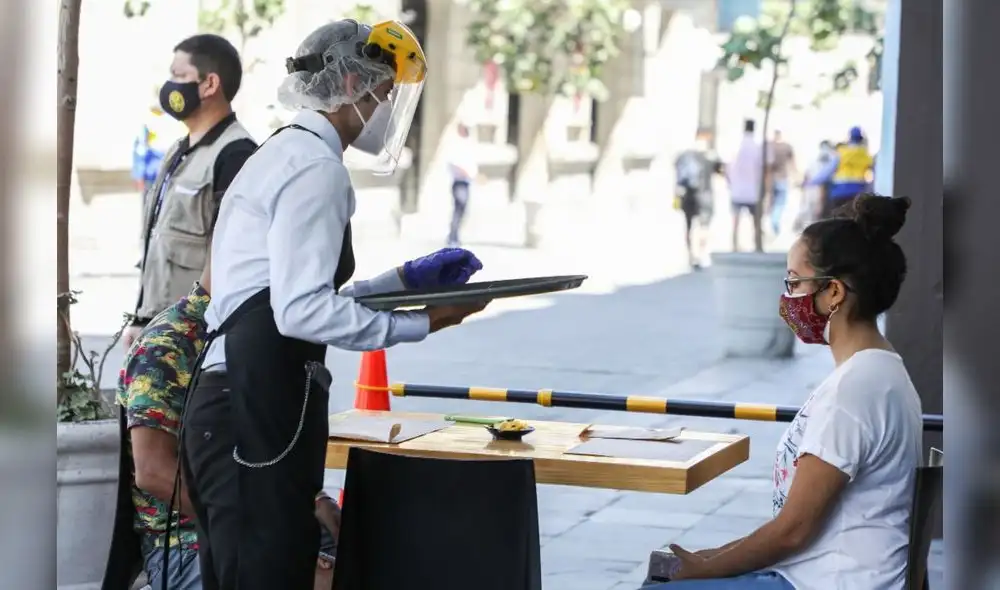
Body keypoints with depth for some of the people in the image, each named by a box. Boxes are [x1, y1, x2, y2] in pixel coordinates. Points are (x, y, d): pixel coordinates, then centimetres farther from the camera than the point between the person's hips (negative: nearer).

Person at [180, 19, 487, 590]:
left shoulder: (286, 156, 21)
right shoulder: (317, 168, -11)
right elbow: (302, 310, -19)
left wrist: (406, 279, 17)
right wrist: (421, 323, -14)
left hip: (246, 408, 11)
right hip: (256, 414, -11)